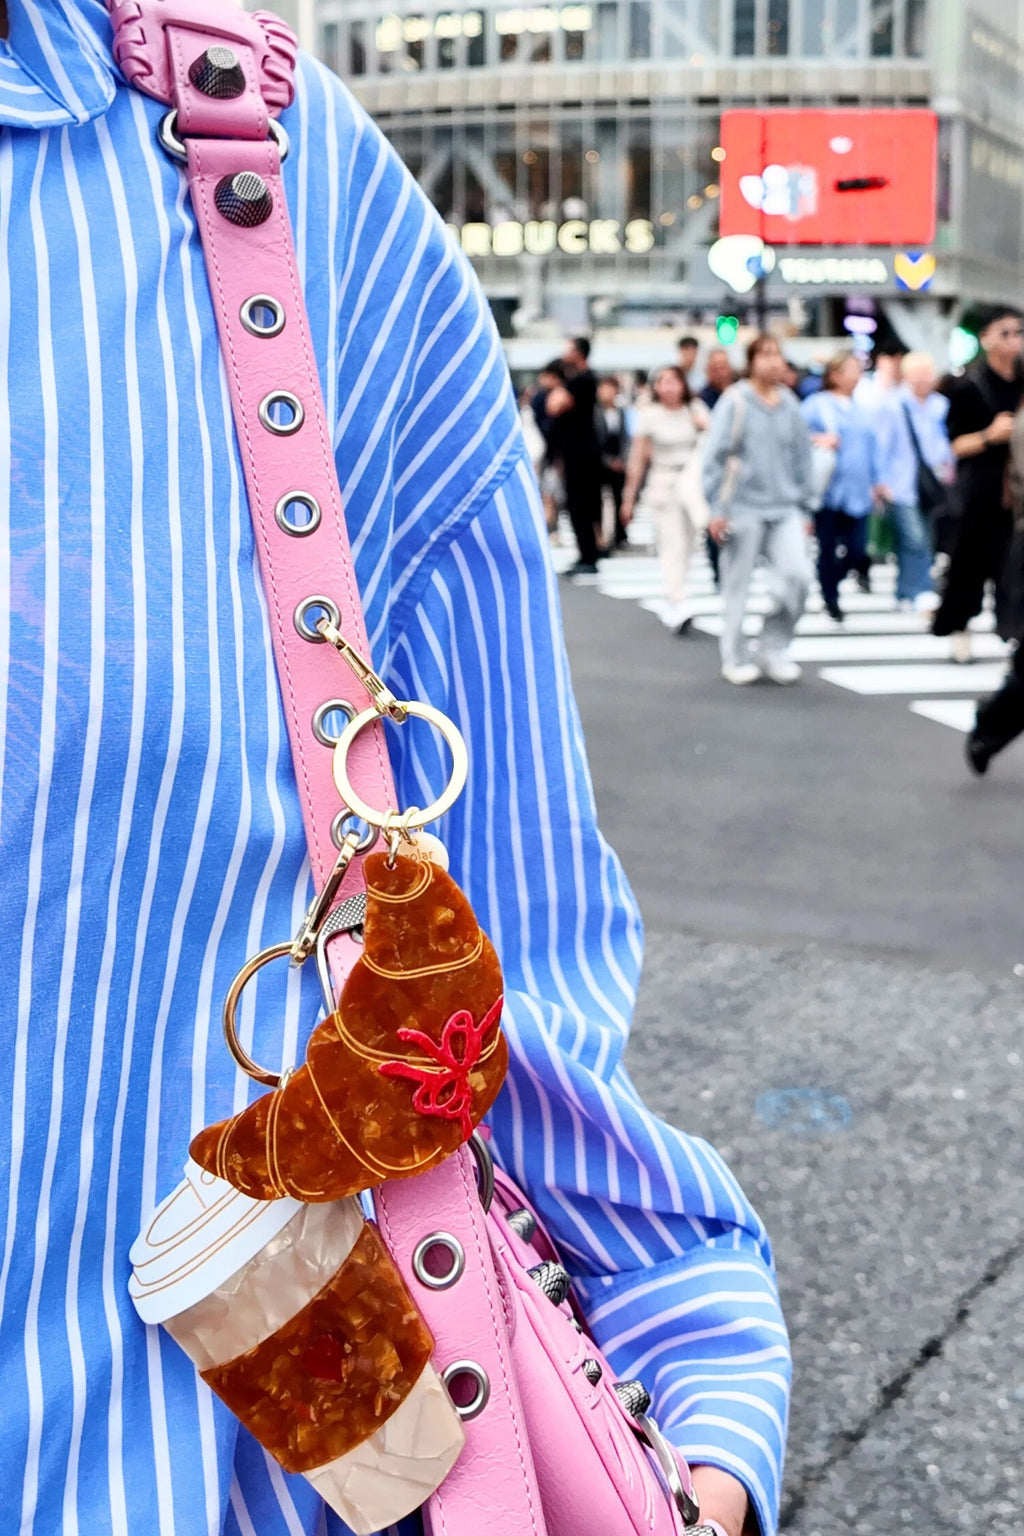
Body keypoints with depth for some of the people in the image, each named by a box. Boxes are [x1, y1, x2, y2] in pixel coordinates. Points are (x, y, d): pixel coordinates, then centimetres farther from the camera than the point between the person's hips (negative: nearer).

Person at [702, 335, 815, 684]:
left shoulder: (789, 404, 9)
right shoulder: (735, 402, -3)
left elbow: (802, 459, 15)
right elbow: (714, 455, -4)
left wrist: (804, 508, 14)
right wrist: (717, 509, -8)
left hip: (785, 508, 4)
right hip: (744, 507, -3)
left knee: (797, 574, -11)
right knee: (738, 587, 3)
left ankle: (773, 649, 6)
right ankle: (736, 658, 18)